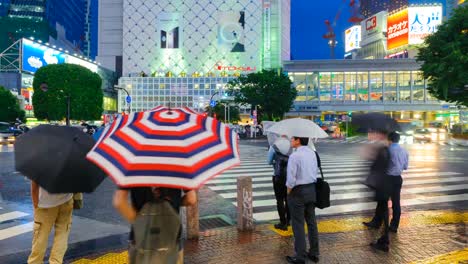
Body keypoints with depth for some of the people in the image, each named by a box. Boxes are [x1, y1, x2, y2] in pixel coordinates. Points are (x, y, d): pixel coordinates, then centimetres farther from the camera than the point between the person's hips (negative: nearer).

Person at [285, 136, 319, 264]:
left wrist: (288, 192, -5)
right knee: (312, 221, 16)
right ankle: (314, 253, 28)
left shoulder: (294, 156, -20)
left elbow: (291, 179, -20)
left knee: (298, 224, 3)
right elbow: (315, 173, 8)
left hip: (298, 191, -7)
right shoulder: (312, 153, 3)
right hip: (311, 190, 7)